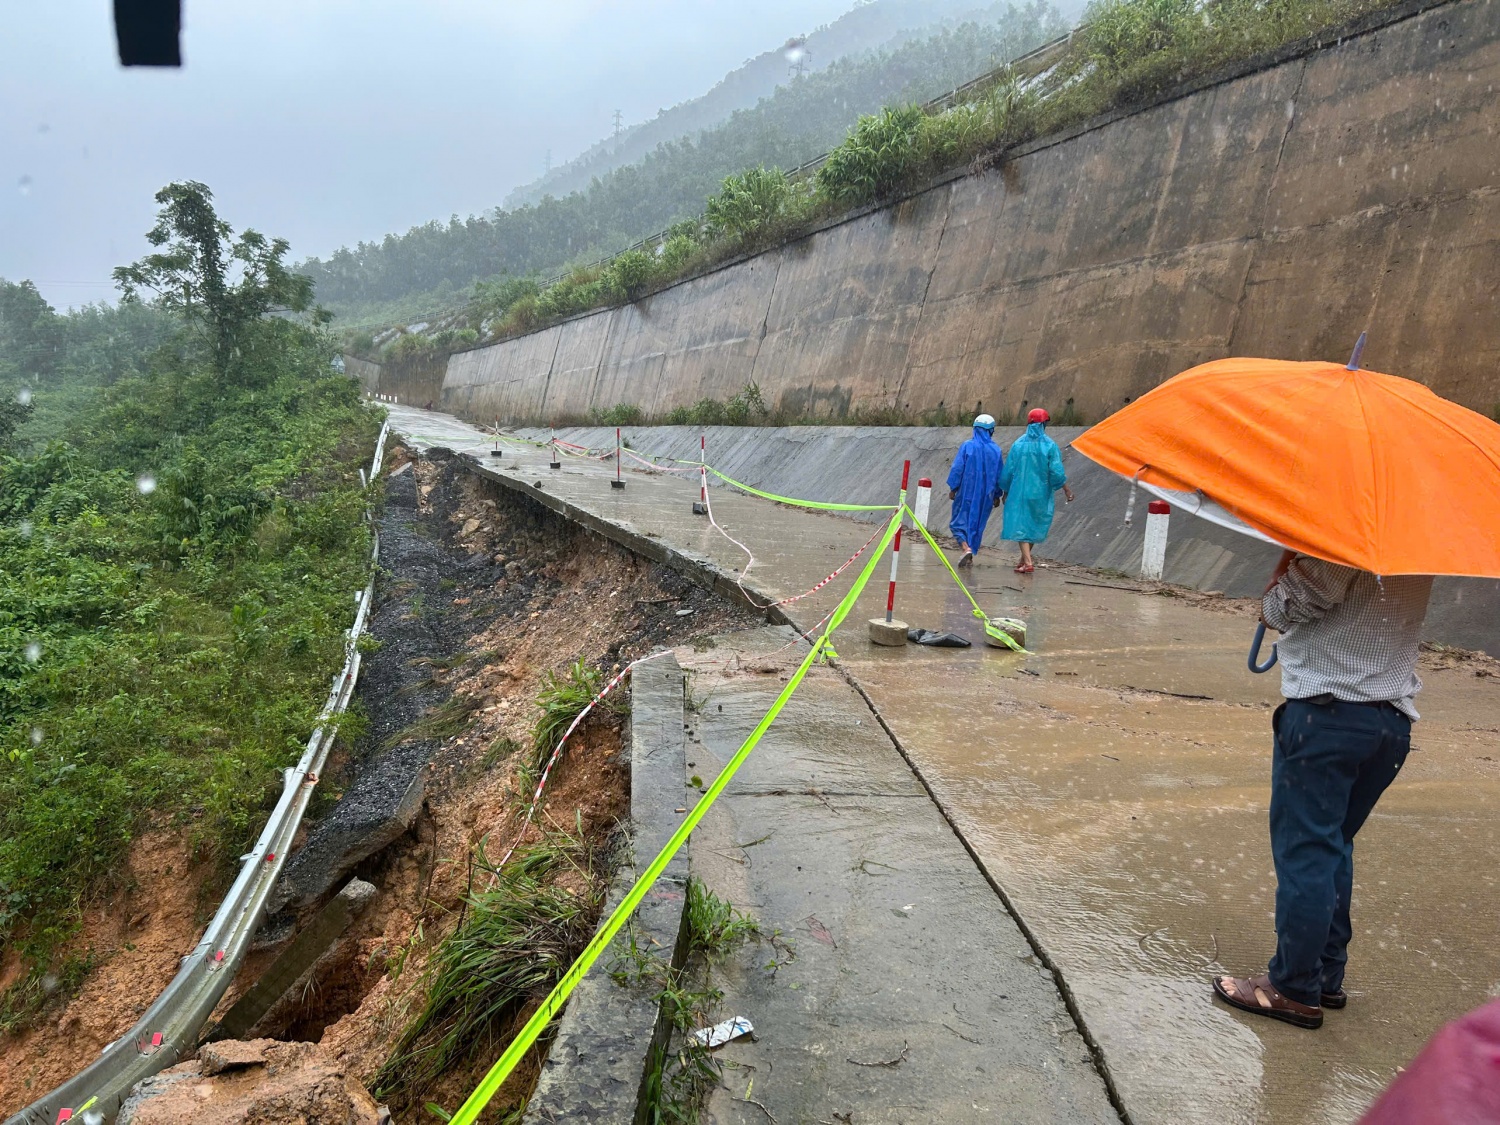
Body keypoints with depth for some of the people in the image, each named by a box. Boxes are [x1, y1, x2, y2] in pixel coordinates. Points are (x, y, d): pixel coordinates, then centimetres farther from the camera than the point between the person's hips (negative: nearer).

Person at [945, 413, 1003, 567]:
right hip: (985, 496, 3)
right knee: (977, 524, 13)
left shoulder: (967, 446, -8)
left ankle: (966, 548, -18)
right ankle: (970, 557, 14)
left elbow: (957, 468, -8)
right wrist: (997, 495, 15)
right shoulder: (996, 450, 0)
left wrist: (953, 488, 0)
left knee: (959, 521, 6)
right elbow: (1000, 475, 6)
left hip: (966, 492, -3)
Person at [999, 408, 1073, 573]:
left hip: (1019, 491, 0)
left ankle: (1027, 562, -10)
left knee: (1021, 525, 2)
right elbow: (1056, 471, -9)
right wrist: (1066, 489, 2)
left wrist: (1005, 491, 14)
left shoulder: (1018, 444, -2)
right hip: (1041, 493, 0)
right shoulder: (1049, 445, -7)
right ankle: (1025, 559, 24)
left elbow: (1008, 470, 2)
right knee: (1035, 525, 17)